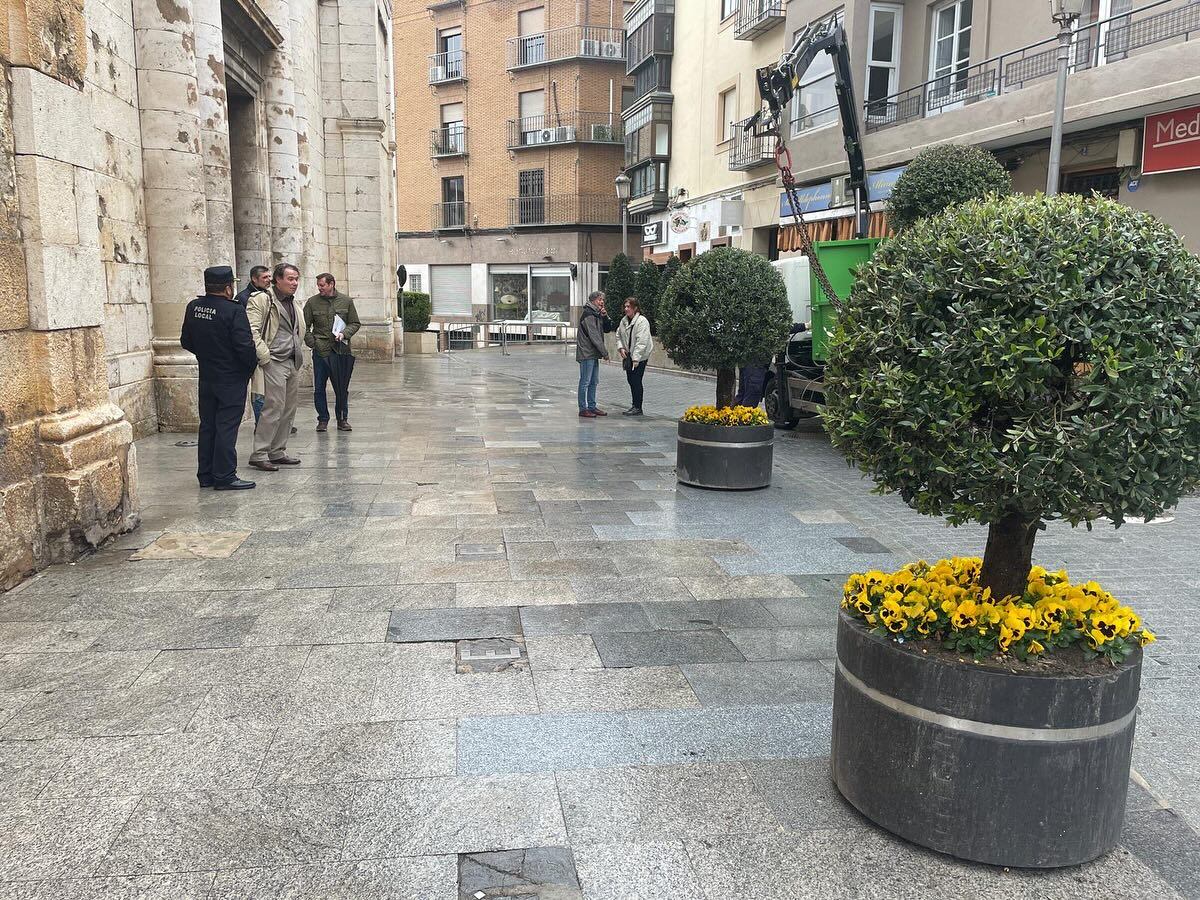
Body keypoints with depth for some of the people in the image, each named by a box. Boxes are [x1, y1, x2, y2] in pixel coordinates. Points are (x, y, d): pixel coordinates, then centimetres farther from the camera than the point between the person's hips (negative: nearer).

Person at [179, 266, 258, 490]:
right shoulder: (234, 310, -18)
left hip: (206, 377, 6)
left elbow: (186, 341, 10)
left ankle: (206, 474, 20)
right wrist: (253, 363, -3)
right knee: (227, 426, -2)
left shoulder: (193, 307, 2)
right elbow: (244, 345, -20)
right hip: (232, 379, -6)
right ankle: (224, 477, 0)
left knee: (207, 425, 13)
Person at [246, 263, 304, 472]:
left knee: (289, 409, 10)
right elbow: (252, 329, -16)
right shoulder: (261, 299, -8)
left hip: (293, 363, 9)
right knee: (274, 408, -12)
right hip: (274, 362, -9)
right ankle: (259, 455, -6)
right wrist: (264, 356, -20)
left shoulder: (293, 303, 19)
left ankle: (277, 452, 19)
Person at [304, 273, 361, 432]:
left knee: (342, 387, 6)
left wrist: (344, 334, -10)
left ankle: (342, 419, 17)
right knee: (319, 388, 2)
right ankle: (323, 419, 14)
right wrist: (312, 342, -6)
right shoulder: (312, 302, 3)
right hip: (320, 350, 0)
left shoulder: (346, 301, 4)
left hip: (342, 350, 0)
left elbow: (355, 323, 8)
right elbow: (305, 326, 6)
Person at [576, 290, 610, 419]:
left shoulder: (597, 315, 17)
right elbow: (594, 336, -18)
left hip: (594, 354, 10)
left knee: (594, 382, 13)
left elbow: (608, 329, 16)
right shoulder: (588, 315, -13)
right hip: (586, 354, -10)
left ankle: (592, 407, 20)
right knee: (585, 382, -6)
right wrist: (605, 352, -16)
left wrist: (604, 317, -2)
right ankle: (583, 409, -2)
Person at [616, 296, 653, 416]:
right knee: (630, 380, 11)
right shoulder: (624, 321, 9)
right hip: (628, 355, 8)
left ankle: (638, 408, 0)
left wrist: (636, 358, -23)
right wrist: (621, 348, 1)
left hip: (639, 357, -8)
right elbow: (619, 335, 19)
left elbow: (642, 342, -20)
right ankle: (635, 405, 23)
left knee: (636, 381, -7)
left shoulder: (642, 321, -15)